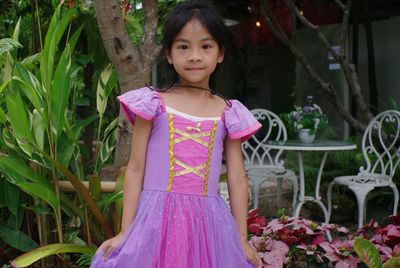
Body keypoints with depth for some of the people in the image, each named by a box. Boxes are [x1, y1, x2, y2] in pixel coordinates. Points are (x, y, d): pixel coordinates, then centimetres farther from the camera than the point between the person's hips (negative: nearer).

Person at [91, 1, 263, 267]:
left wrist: (242, 241, 7)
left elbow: (237, 179, 6)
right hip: (157, 220, -1)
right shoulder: (153, 104, -1)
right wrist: (126, 232, -2)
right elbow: (135, 169, 0)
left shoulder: (229, 114, 4)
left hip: (208, 225, 2)